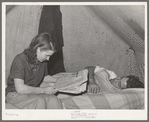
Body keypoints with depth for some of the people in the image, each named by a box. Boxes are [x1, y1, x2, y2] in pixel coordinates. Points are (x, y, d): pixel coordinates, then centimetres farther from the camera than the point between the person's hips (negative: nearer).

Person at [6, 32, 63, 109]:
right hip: (16, 94, -5)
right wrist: (44, 90, -22)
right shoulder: (20, 60, -19)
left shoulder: (43, 61, 2)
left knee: (54, 100, -26)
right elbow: (20, 88, -27)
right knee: (40, 101, -34)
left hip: (34, 92, 5)